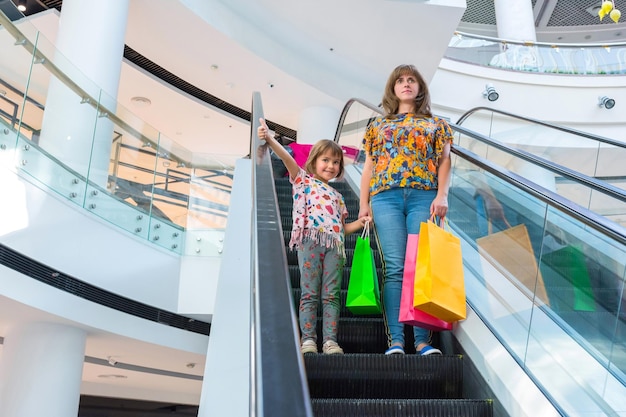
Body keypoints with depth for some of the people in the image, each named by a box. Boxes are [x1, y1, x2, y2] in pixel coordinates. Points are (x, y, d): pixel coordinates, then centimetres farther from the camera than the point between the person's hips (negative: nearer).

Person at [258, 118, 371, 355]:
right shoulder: (303, 180, 15)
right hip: (310, 241, -4)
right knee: (310, 293, -6)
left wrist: (359, 223, 12)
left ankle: (330, 340, 0)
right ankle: (308, 339, -3)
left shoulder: (336, 196, 28)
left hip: (334, 245, 4)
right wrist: (269, 140, -17)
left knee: (331, 294, 0)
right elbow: (288, 158, -2)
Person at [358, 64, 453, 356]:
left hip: (424, 196, 0)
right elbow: (369, 166, 20)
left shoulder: (435, 124, 21)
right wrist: (363, 204, 9)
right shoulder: (378, 124, 24)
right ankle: (395, 341, -14)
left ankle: (423, 341, -11)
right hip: (386, 196, 1)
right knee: (395, 268, -10)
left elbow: (444, 161, 12)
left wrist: (442, 195, -4)